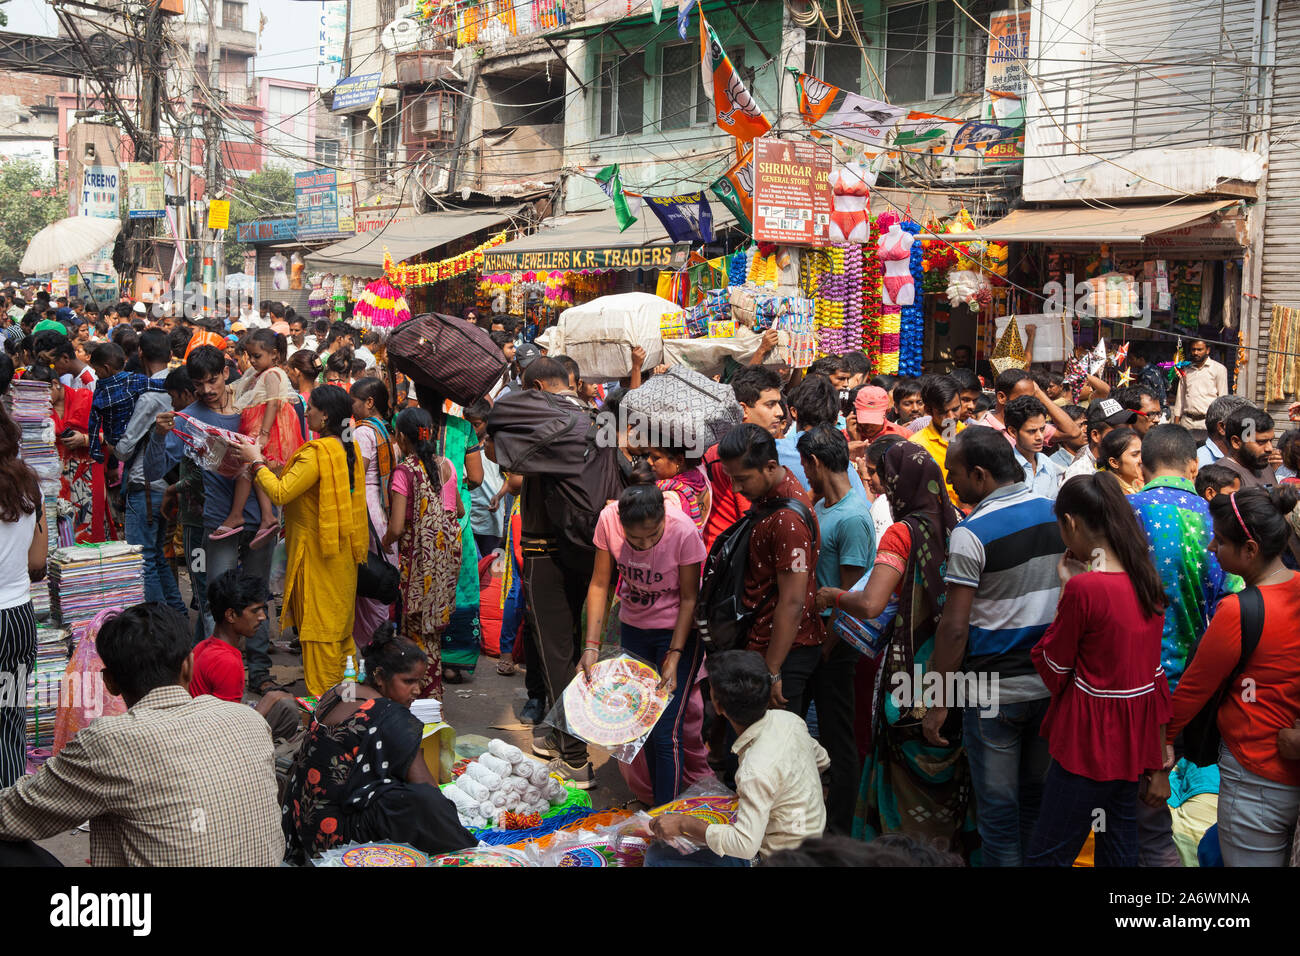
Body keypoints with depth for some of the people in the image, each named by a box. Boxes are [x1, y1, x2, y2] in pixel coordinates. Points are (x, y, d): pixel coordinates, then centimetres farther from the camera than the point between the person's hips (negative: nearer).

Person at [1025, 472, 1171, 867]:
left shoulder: (1083, 587, -21)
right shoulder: (1147, 580, 3)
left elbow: (1053, 666, -9)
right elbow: (1154, 674, 9)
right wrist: (1158, 767, 16)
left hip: (1089, 744, -8)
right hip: (1136, 741, 8)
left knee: (1047, 856, 3)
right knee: (1120, 852, 16)